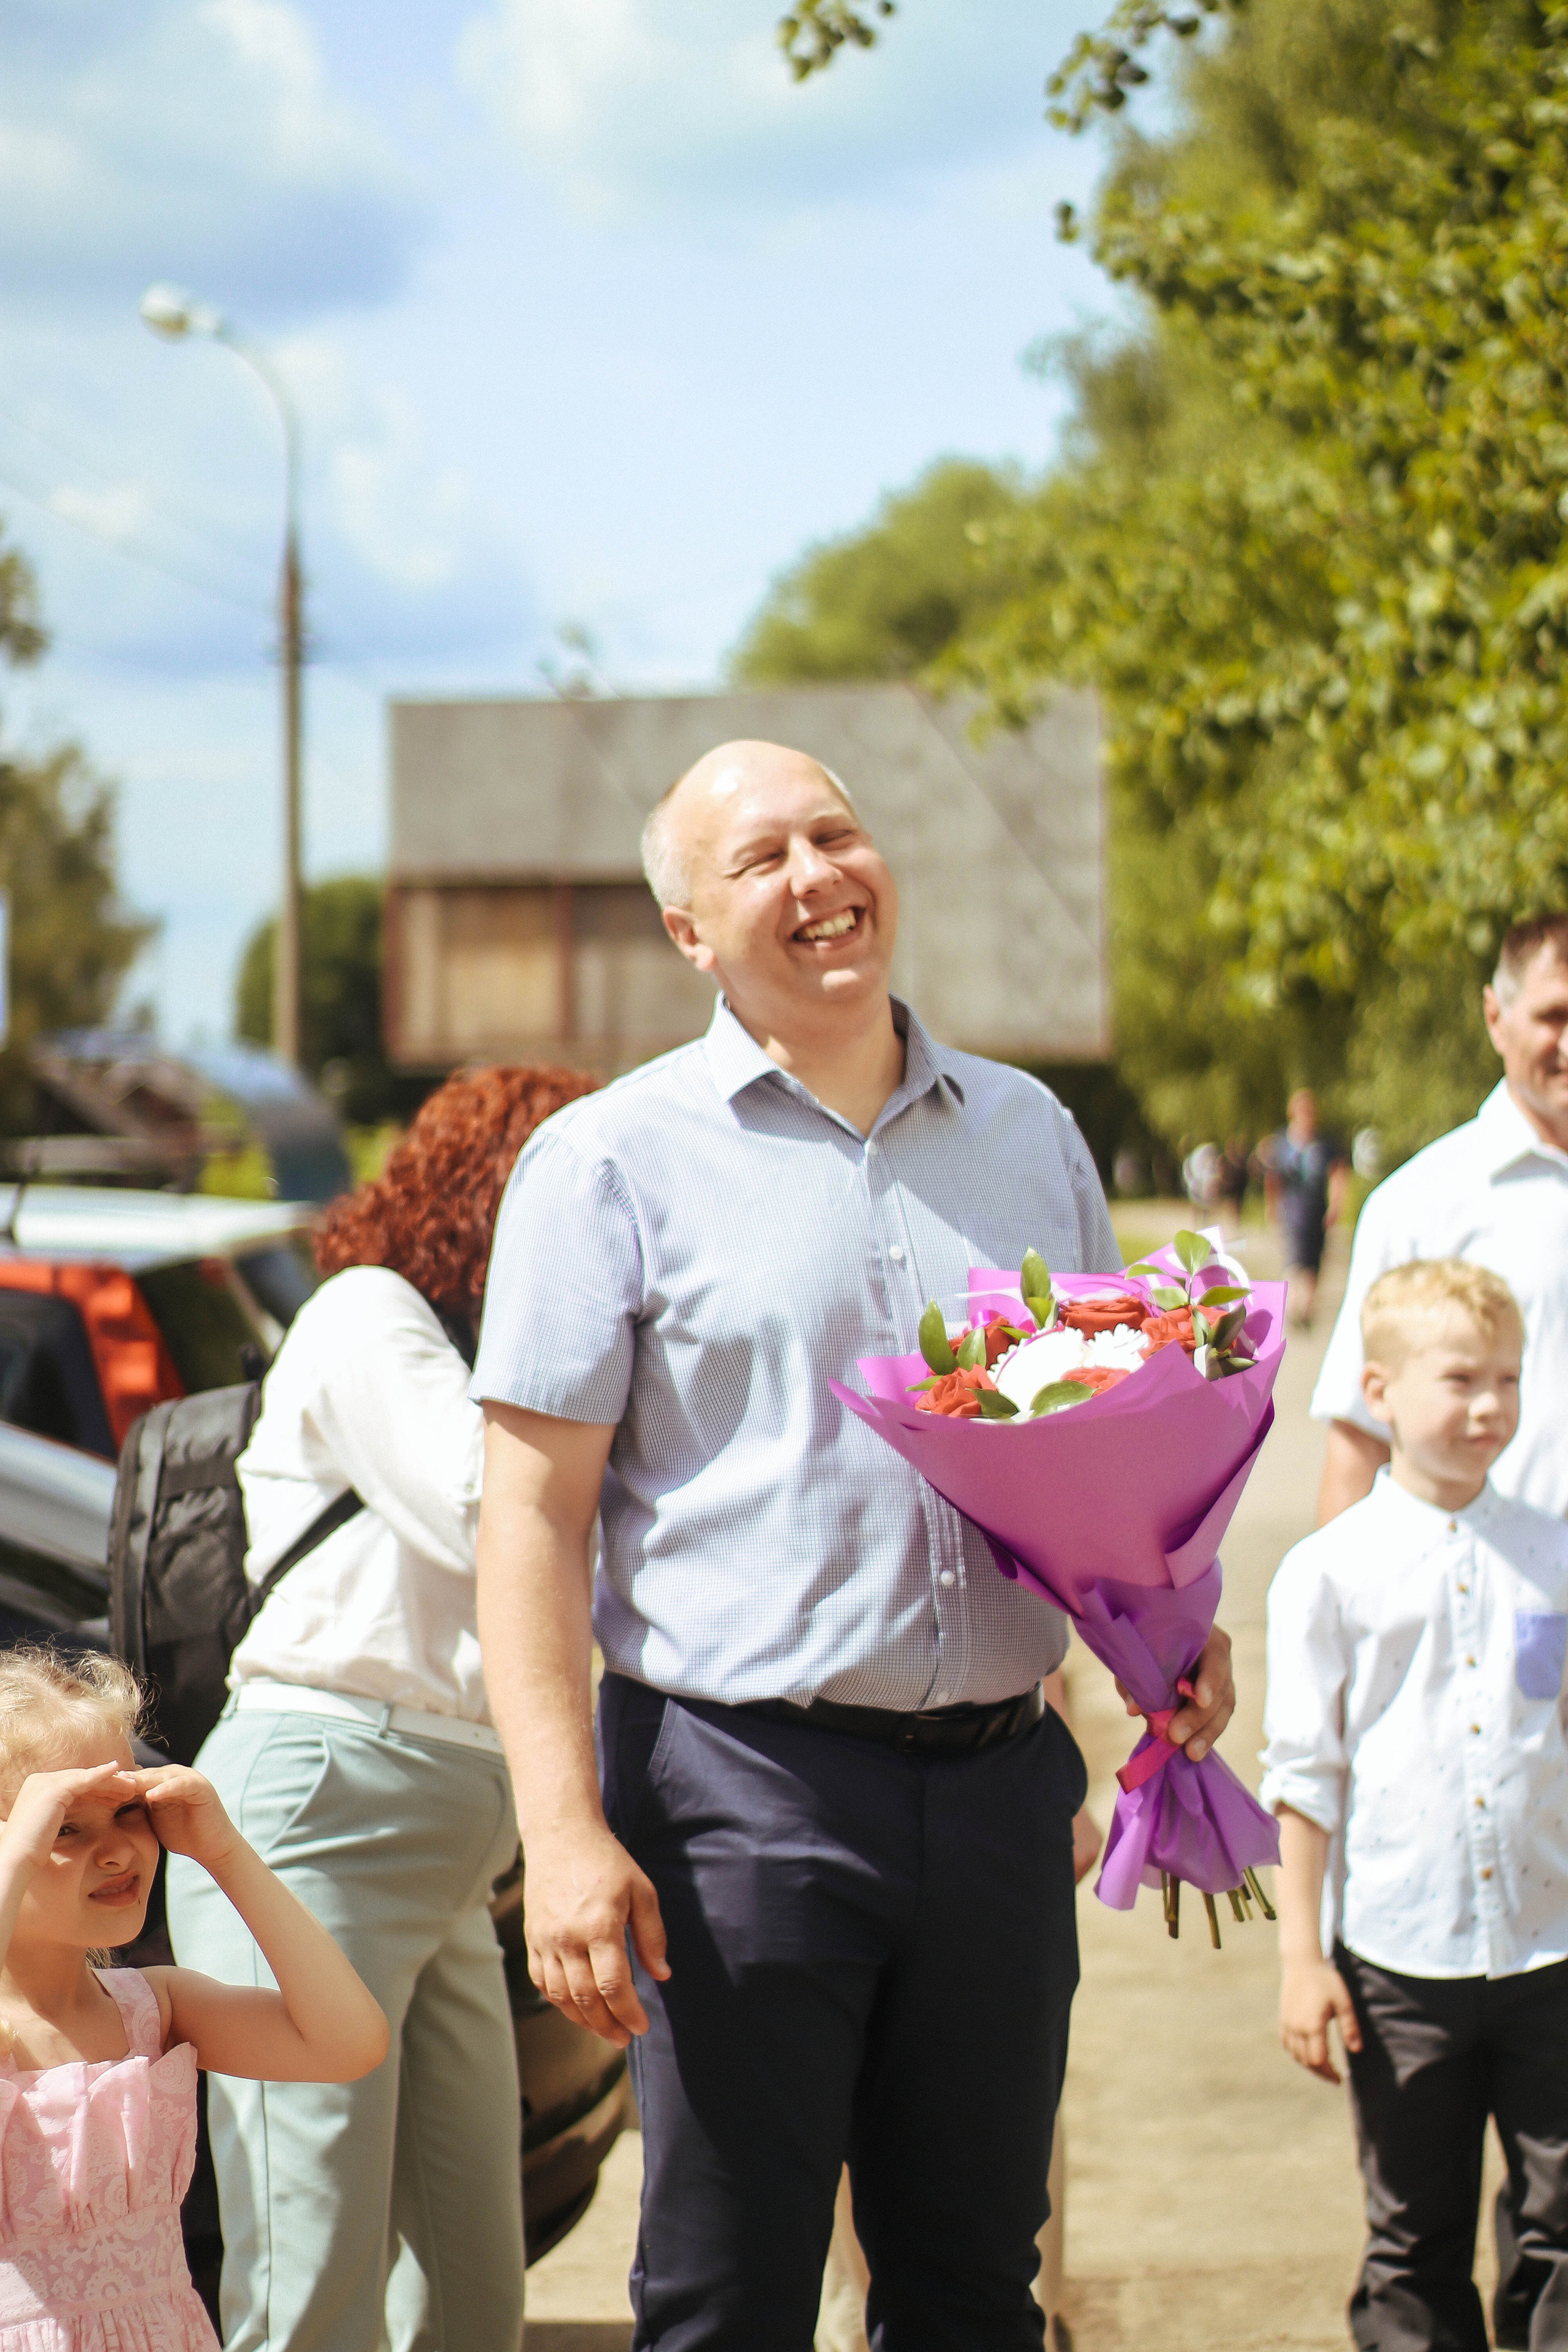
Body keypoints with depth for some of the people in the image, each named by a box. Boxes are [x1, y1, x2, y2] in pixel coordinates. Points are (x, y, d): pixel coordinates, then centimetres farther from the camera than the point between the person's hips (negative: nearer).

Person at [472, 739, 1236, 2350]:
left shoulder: (1027, 1134, 13)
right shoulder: (614, 1161, -2)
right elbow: (533, 1519, -6)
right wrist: (564, 1833, -16)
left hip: (999, 1783, 4)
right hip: (743, 1782, -4)